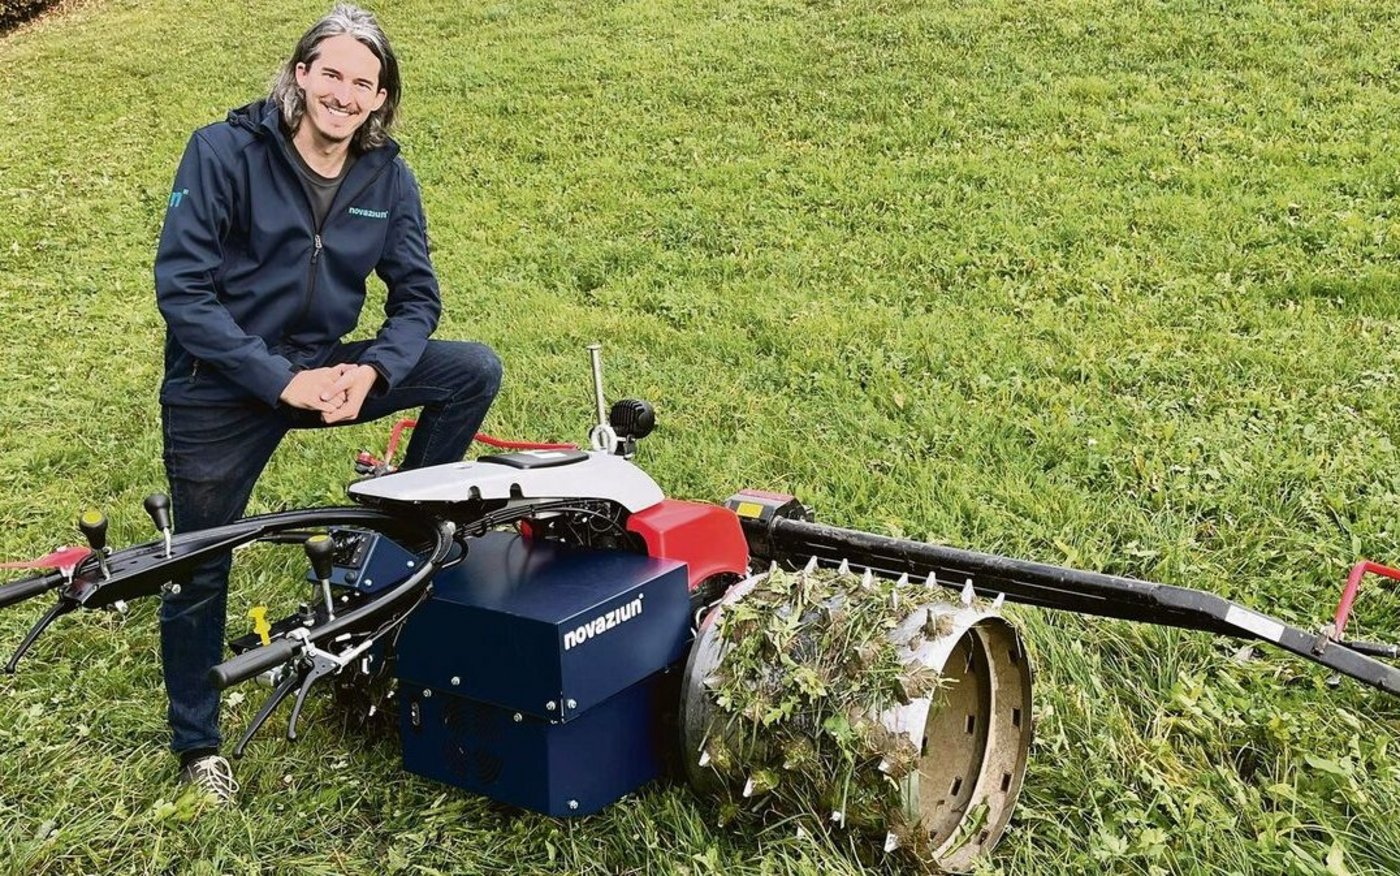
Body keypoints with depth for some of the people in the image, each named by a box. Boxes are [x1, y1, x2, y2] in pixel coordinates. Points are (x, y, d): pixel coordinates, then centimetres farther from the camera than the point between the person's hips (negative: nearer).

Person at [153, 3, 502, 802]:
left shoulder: (387, 177, -4)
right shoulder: (225, 152, -15)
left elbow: (417, 296, -2)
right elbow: (181, 287, -18)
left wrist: (370, 371, -22)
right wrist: (281, 379, -24)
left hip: (325, 369, 3)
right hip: (220, 387, -3)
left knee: (475, 370, -12)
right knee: (199, 570, 7)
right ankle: (197, 742, 31)